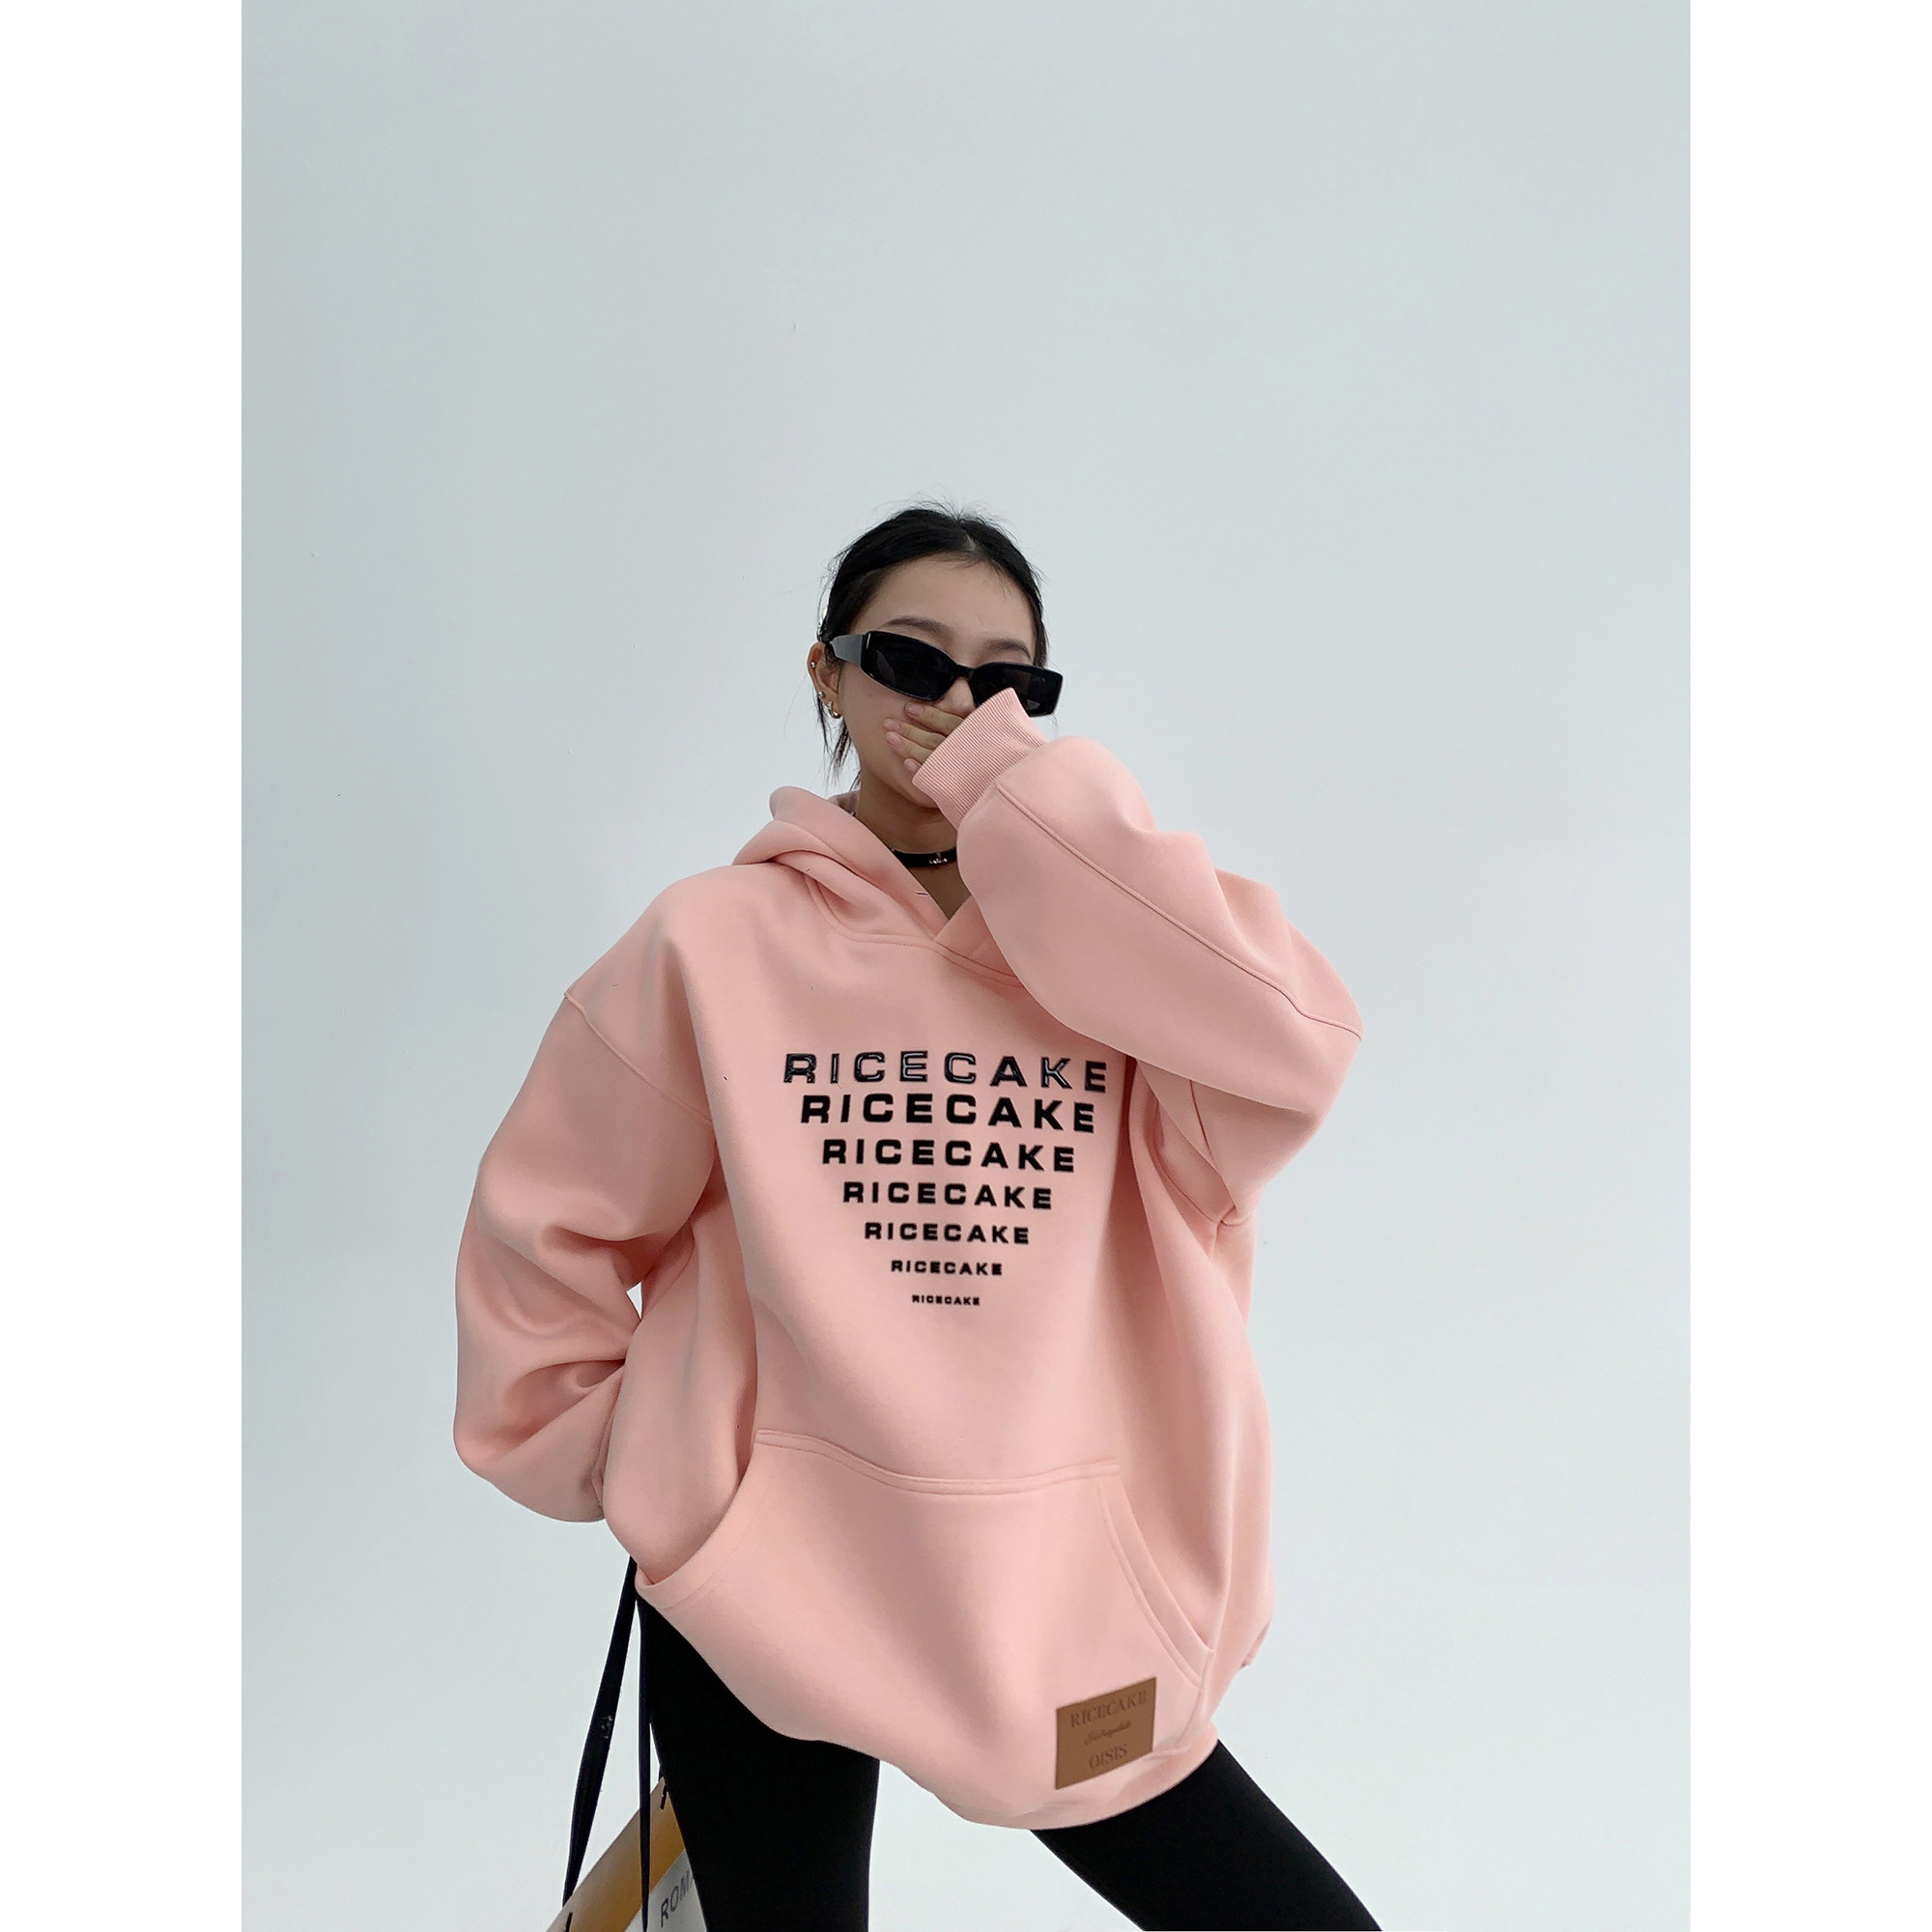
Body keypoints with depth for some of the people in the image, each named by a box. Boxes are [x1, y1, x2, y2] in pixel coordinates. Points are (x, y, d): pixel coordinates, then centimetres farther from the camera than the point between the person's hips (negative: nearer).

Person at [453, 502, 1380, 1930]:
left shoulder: (1102, 941, -1)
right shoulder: (719, 940, -5)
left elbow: (1298, 1051, -21)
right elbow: (552, 1226, 3)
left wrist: (1021, 792, -19)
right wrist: (605, 1453, 9)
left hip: (1069, 1595, 2)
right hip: (771, 1591, -1)